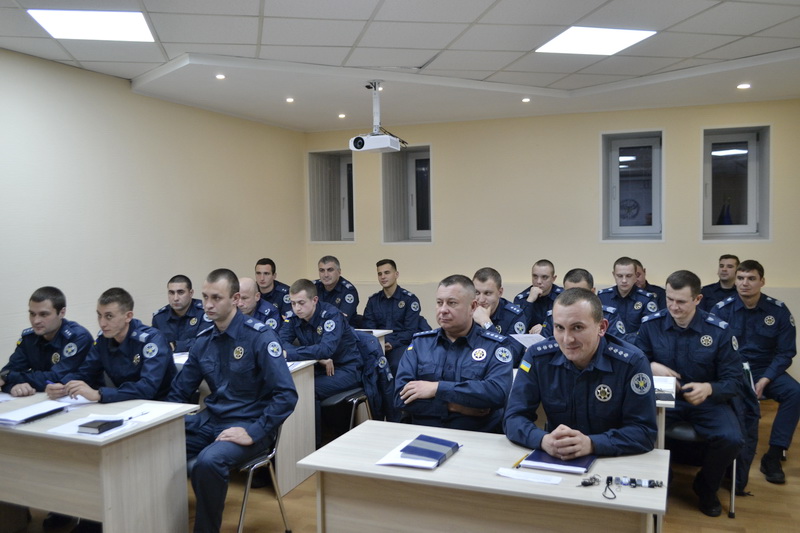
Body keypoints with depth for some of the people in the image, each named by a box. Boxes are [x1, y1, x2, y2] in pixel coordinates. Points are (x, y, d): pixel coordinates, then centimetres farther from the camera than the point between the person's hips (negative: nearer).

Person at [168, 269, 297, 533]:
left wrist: (254, 433, -23)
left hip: (249, 423, -6)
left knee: (208, 461, -32)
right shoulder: (203, 340, 5)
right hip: (210, 419, 6)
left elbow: (286, 395, -20)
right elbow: (179, 392, 14)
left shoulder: (260, 337, -15)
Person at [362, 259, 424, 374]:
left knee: (397, 365, -35)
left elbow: (411, 330, -4)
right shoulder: (373, 300, 16)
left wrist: (392, 343, -19)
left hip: (400, 344, -3)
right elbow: (368, 328, 10)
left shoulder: (410, 299, 2)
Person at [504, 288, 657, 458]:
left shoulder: (631, 362, -13)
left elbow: (645, 431, -13)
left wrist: (591, 444, -29)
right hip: (554, 463, 0)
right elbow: (514, 417, -8)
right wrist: (544, 440, -28)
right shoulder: (537, 357, -8)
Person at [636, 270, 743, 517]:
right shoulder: (650, 324, -5)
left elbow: (733, 380, -7)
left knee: (732, 439, -28)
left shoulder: (719, 330, -8)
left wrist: (709, 389, -29)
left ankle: (706, 488, 9)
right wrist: (650, 366, -21)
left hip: (706, 401, 0)